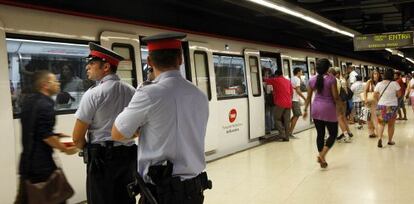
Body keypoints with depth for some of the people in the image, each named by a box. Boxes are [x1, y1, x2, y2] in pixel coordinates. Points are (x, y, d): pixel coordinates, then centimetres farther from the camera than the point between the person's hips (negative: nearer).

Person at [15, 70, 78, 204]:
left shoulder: (29, 101, 10)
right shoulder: (46, 105, -18)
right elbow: (45, 135, -22)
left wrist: (56, 135, 18)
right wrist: (65, 149, -11)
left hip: (27, 159, 9)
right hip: (41, 162, -8)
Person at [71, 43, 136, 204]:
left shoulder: (93, 94, -12)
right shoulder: (132, 92, 4)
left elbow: (77, 138, -8)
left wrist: (88, 150, 10)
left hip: (102, 159, -5)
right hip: (128, 156, 5)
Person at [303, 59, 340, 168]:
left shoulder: (312, 79, 2)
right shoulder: (331, 79, -11)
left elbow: (309, 97, 6)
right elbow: (335, 97, -12)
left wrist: (305, 109, 14)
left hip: (316, 108, 5)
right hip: (328, 108, -5)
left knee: (320, 134, 11)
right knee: (333, 134, 8)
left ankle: (322, 159, 16)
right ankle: (322, 155, -8)